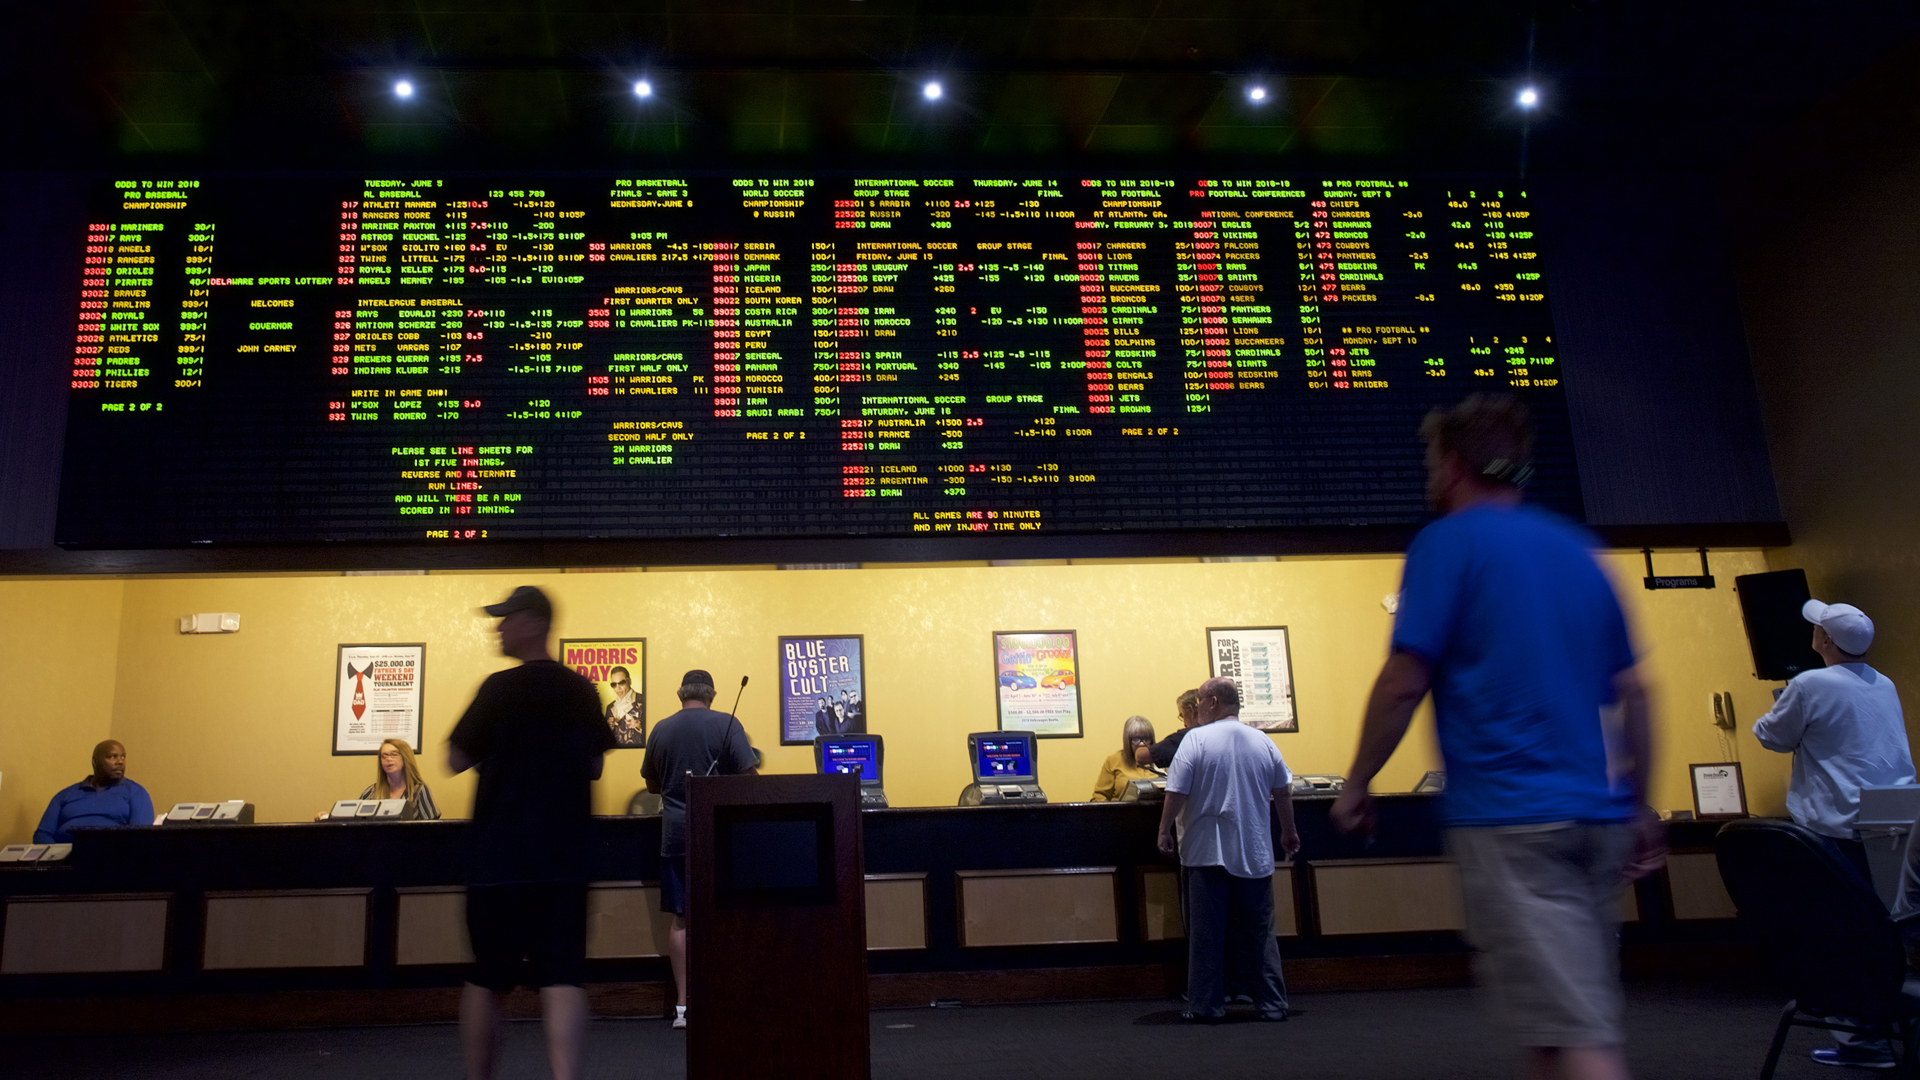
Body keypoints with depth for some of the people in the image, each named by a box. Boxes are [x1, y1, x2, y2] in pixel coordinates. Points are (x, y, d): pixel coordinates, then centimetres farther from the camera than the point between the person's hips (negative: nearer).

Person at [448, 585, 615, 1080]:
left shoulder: (501, 688, -9)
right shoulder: (582, 691, 4)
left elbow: (457, 760, -2)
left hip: (499, 857, -2)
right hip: (565, 857, 2)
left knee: (486, 980, 14)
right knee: (563, 978, -2)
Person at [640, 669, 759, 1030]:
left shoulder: (662, 729, 6)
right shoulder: (726, 724, -5)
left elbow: (652, 783, 17)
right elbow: (748, 776, -8)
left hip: (676, 833, 3)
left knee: (681, 919, 7)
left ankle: (683, 1005, 10)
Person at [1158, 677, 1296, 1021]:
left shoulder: (1196, 739, -8)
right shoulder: (1263, 742, 5)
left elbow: (1177, 793, -11)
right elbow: (1282, 793, 13)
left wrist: (1165, 830, 1)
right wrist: (1289, 832, 27)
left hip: (1208, 851, -3)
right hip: (1255, 854, 4)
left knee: (1207, 931, 3)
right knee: (1260, 931, 10)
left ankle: (1207, 1005, 5)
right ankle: (1272, 1004, 12)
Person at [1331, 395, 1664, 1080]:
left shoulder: (1449, 542, -5)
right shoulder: (1578, 549, 15)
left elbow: (1403, 683, -11)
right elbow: (1631, 692, 16)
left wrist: (1356, 784, 0)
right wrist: (1641, 805, 23)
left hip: (1507, 818, -7)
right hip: (1596, 816, 7)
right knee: (1571, 1018, 15)